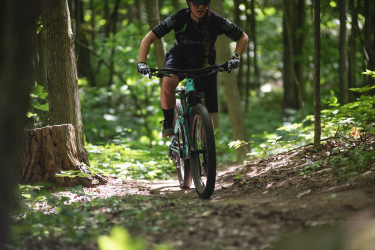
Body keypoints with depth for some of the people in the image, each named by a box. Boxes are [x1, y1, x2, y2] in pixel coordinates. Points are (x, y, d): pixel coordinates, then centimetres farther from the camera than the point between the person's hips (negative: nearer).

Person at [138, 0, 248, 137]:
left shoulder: (216, 21, -26)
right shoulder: (179, 18, -28)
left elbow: (243, 37, -11)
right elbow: (148, 39, -24)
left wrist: (235, 57, -28)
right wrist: (141, 63, -38)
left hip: (204, 63, 1)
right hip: (179, 58, -1)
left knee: (207, 113, -5)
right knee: (168, 82, -35)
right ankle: (168, 123, -14)